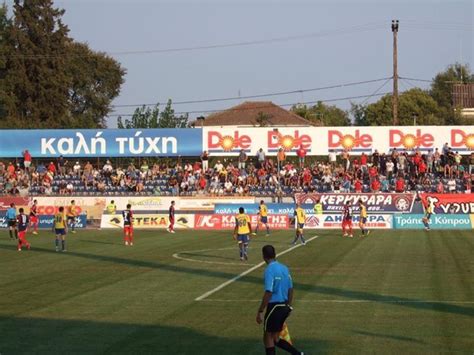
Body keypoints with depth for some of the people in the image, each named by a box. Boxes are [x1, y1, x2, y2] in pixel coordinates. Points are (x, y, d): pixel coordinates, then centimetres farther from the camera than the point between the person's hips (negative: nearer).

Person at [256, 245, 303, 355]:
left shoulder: (269, 270, -17)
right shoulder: (284, 268, 7)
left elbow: (268, 293, -22)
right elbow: (290, 289, 14)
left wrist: (260, 311, -17)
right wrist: (289, 306, 24)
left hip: (274, 307, -8)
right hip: (284, 307, 8)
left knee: (268, 338, 6)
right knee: (275, 339, 17)